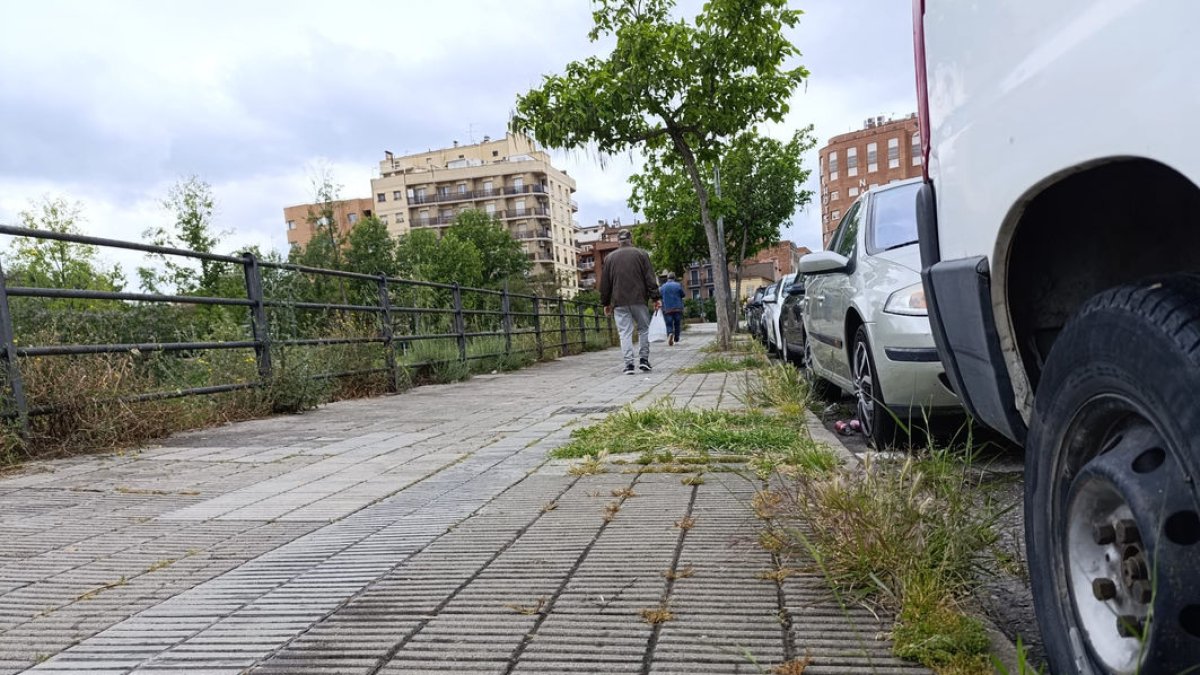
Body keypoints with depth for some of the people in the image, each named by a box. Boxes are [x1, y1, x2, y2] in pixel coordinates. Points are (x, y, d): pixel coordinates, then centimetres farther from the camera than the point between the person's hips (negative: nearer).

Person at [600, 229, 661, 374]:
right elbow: (650, 278, -1)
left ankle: (629, 363, -5)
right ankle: (644, 359, 9)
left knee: (625, 332, 1)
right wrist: (655, 298, 1)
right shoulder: (641, 254, 5)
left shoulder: (609, 258, 10)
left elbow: (604, 283, 12)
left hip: (619, 302, 1)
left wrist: (606, 303, 18)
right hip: (638, 300, -1)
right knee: (644, 328, 13)